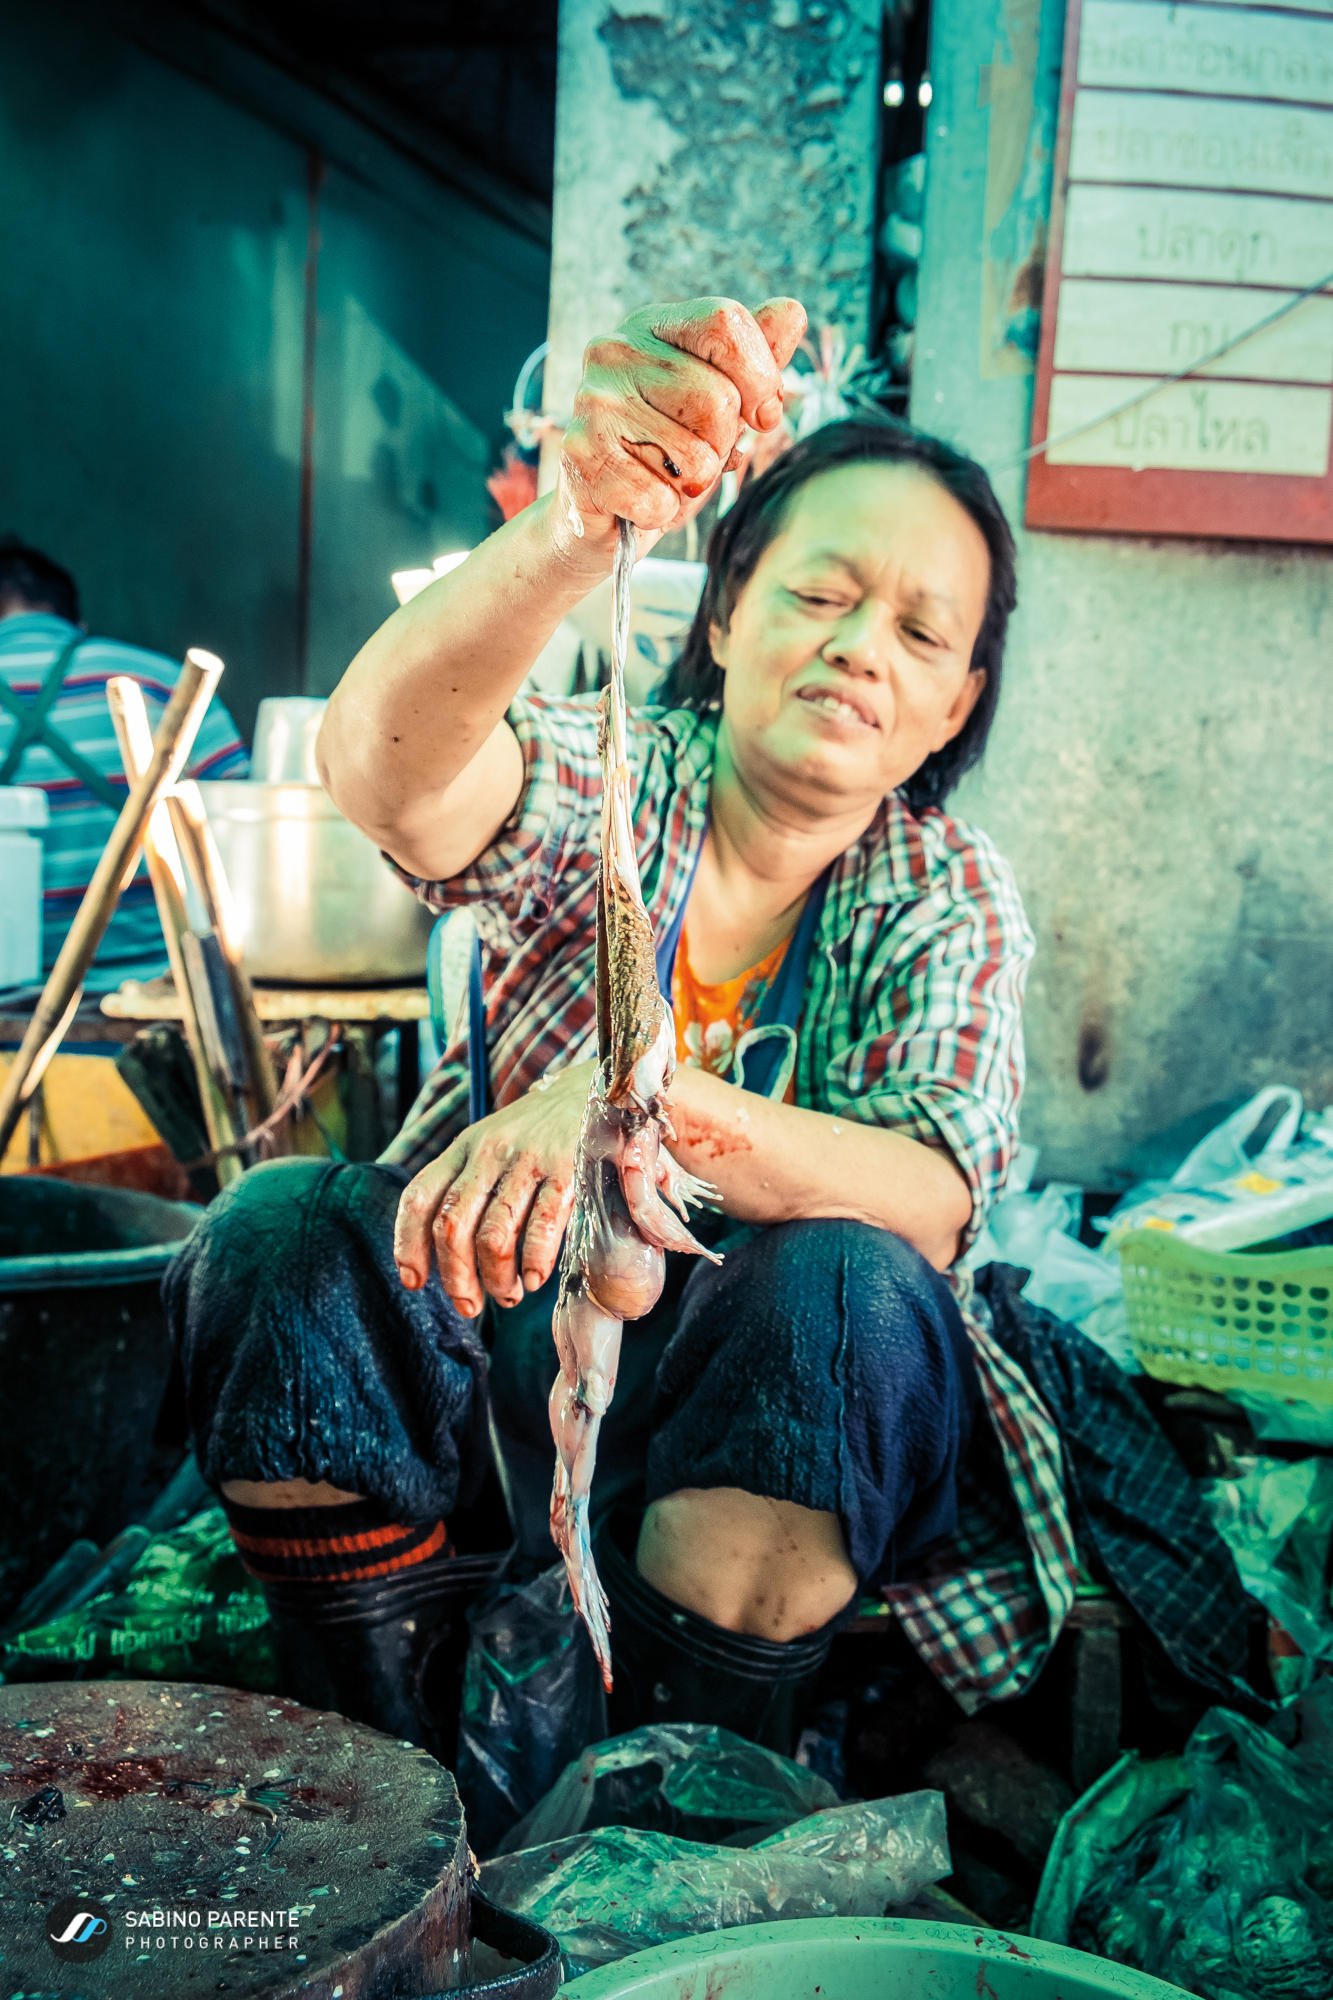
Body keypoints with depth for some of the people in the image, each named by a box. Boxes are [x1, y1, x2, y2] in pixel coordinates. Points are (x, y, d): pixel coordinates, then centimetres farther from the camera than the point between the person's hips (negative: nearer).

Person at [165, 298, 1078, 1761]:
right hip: (486, 1346, 1)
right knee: (279, 1232, -25)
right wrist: (575, 526, -52)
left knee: (852, 1289, -30)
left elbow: (931, 1197, -23)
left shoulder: (948, 901, -5)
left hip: (763, 1414, 0)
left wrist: (652, 1099, -41)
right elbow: (382, 762, -33)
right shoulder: (602, 789, -8)